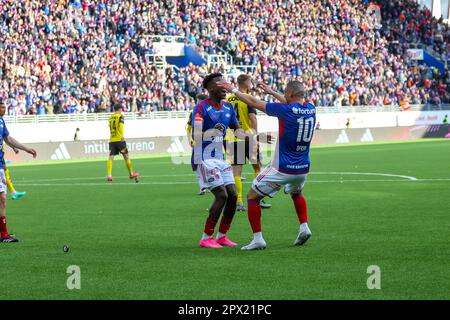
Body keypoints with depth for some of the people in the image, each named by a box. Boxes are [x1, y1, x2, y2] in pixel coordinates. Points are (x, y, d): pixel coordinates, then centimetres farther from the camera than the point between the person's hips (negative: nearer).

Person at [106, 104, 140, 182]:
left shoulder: (111, 118, 15)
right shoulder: (120, 117, -2)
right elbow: (121, 125, -18)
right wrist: (122, 136, -24)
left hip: (112, 140, 4)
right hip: (119, 139, -4)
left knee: (111, 157, -2)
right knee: (126, 156, 9)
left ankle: (109, 175, -17)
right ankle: (131, 173, 20)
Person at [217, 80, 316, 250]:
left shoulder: (286, 110, -18)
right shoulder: (311, 109, -1)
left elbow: (254, 102, -9)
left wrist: (232, 89, 3)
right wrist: (272, 92, 33)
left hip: (282, 169, -6)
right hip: (303, 169, 6)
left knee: (252, 196, 9)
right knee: (296, 192, 37)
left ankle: (257, 239, 2)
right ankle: (304, 227, 21)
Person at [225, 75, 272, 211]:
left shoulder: (228, 99, 7)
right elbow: (253, 118, -15)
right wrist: (256, 137, -12)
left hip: (233, 140, 4)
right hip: (248, 138, -3)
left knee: (236, 171, 2)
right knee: (257, 168, 12)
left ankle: (239, 202, -4)